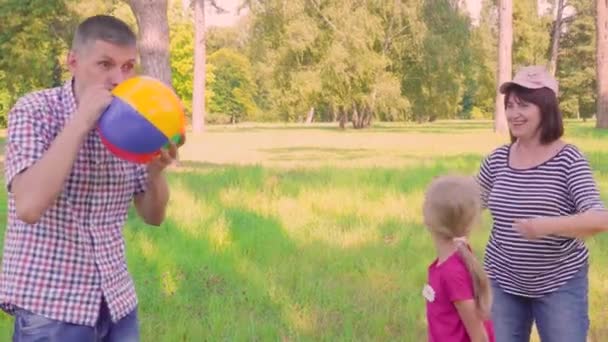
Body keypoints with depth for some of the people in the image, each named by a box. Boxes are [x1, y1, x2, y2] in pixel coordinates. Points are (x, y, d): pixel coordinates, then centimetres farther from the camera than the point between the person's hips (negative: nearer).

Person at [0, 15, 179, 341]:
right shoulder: (34, 110, -11)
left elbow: (153, 216, 7)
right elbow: (28, 207, -24)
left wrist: (155, 171, -13)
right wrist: (81, 121, -24)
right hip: (48, 304, -4)